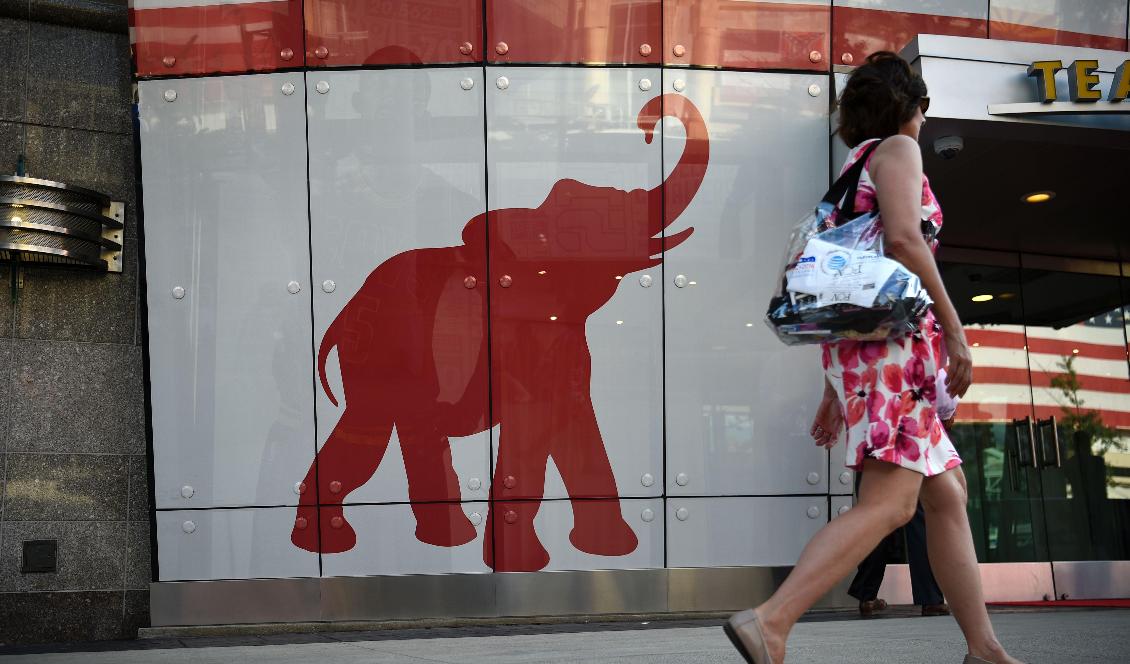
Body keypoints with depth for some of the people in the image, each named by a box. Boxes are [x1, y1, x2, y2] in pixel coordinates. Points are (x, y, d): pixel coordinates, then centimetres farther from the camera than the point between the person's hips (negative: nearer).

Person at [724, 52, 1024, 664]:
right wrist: (954, 327, -12)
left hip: (859, 347, 10)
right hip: (893, 337, -10)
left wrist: (833, 393, 21)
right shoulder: (897, 149, 3)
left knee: (947, 496, 10)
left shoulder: (853, 173, 27)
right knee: (891, 503, -20)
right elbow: (904, 239, -15)